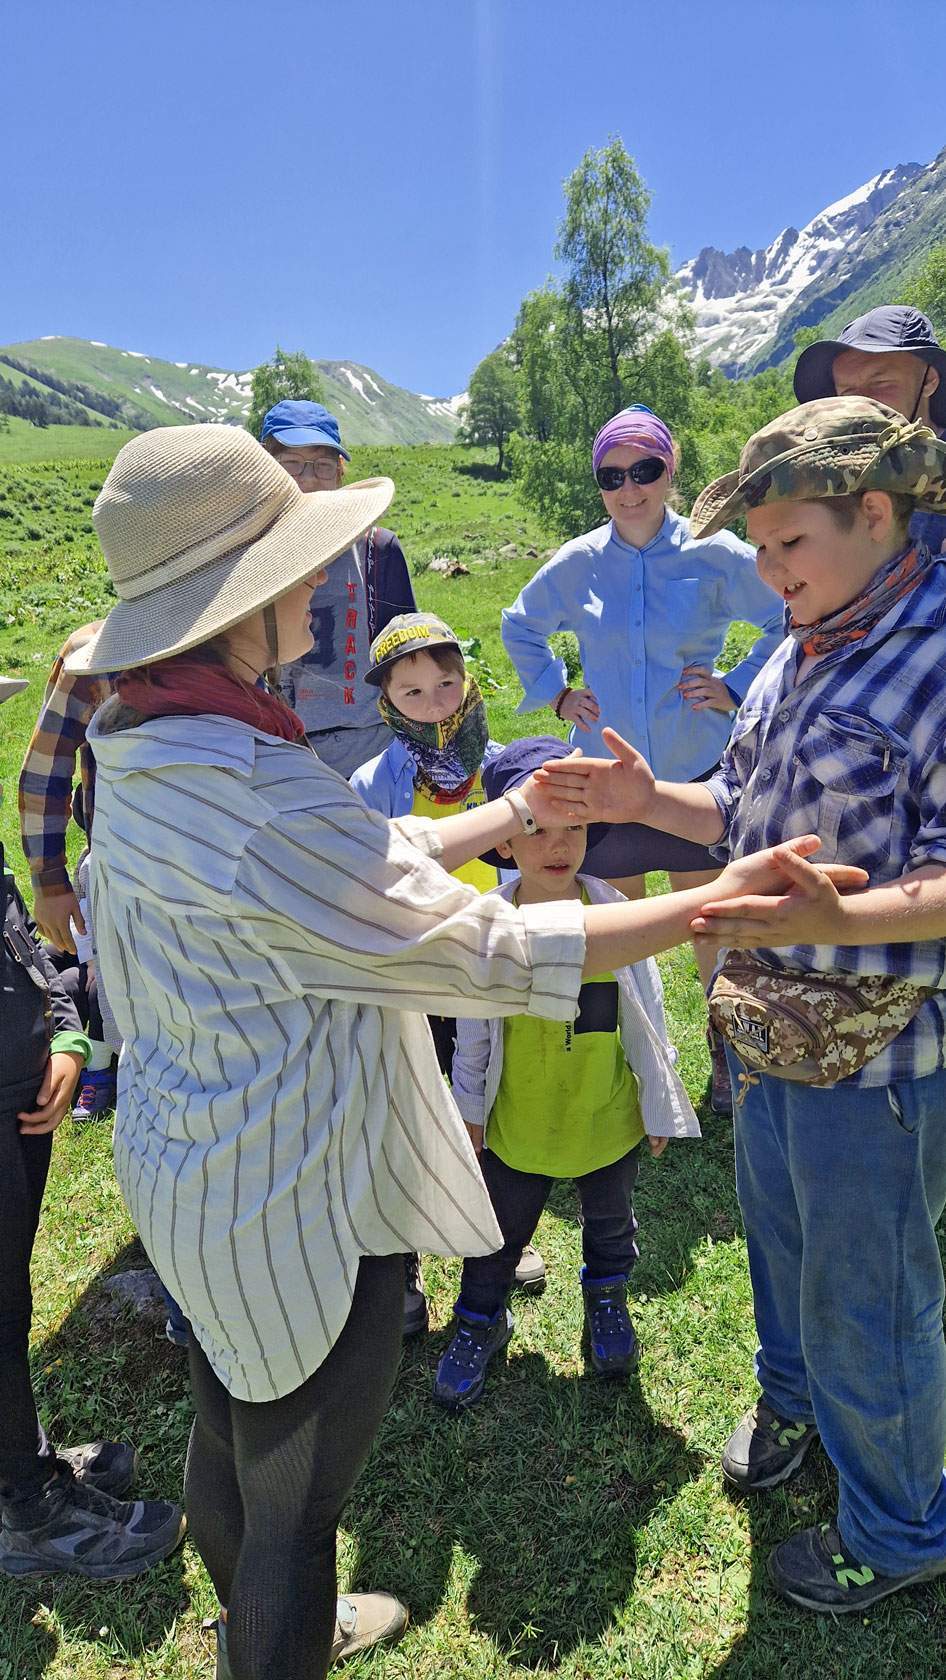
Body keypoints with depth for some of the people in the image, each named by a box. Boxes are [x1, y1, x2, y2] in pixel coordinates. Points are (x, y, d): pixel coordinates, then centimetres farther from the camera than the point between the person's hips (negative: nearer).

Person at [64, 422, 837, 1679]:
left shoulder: (151, 756, -3)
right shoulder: (261, 801, -33)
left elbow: (371, 859, 4)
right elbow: (490, 952, -25)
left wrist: (518, 809, 10)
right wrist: (715, 904, -16)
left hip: (186, 1166, 10)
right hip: (299, 1209, -10)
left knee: (230, 1437, 31)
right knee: (295, 1490, 16)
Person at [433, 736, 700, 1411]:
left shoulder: (615, 914, -17)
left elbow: (646, 1015, -5)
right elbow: (473, 1029, -4)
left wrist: (659, 1103, 1)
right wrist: (469, 1107, 3)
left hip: (607, 1118, 1)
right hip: (516, 1122, 0)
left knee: (609, 1222, 25)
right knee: (501, 1232, 19)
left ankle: (607, 1299, 55)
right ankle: (481, 1321, 46)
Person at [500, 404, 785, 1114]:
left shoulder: (713, 554, -6)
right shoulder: (578, 563, 1)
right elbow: (520, 627, 19)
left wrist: (738, 689, -4)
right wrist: (556, 692, 9)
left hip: (699, 769, -2)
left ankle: (728, 1055, 26)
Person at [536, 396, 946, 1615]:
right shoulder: (805, 648, 6)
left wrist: (839, 919, -40)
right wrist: (650, 803, -3)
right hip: (771, 1018, 8)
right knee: (777, 1228, 27)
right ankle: (793, 1398, 57)